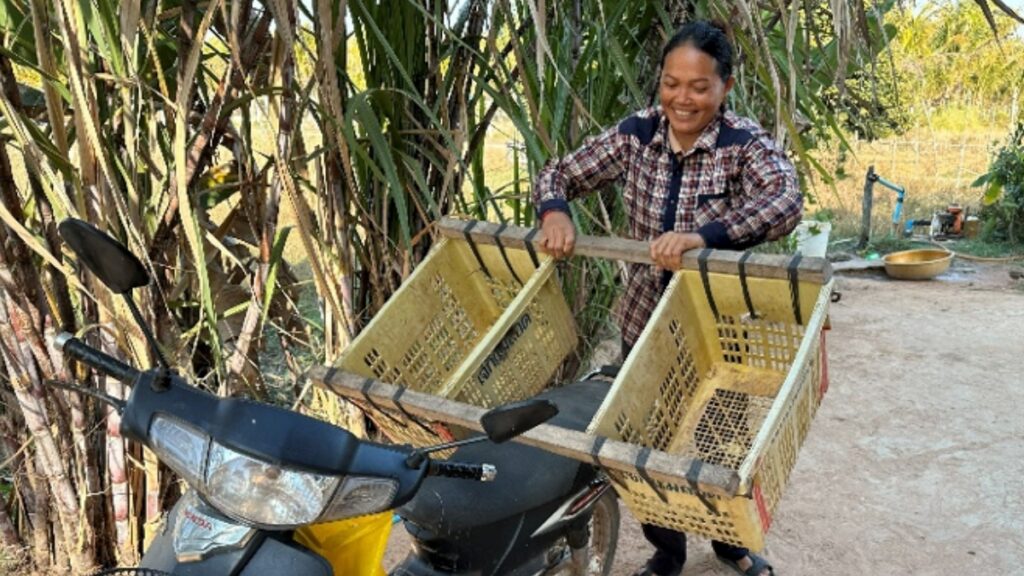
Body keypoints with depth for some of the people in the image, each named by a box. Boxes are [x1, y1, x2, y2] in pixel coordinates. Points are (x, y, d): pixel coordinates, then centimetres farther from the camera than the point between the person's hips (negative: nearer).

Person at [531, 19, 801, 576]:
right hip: (645, 318, 3)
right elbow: (557, 174, -1)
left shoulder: (746, 142, -17)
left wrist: (704, 234, -51)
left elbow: (786, 202, -35)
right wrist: (555, 212, -25)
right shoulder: (635, 134, -7)